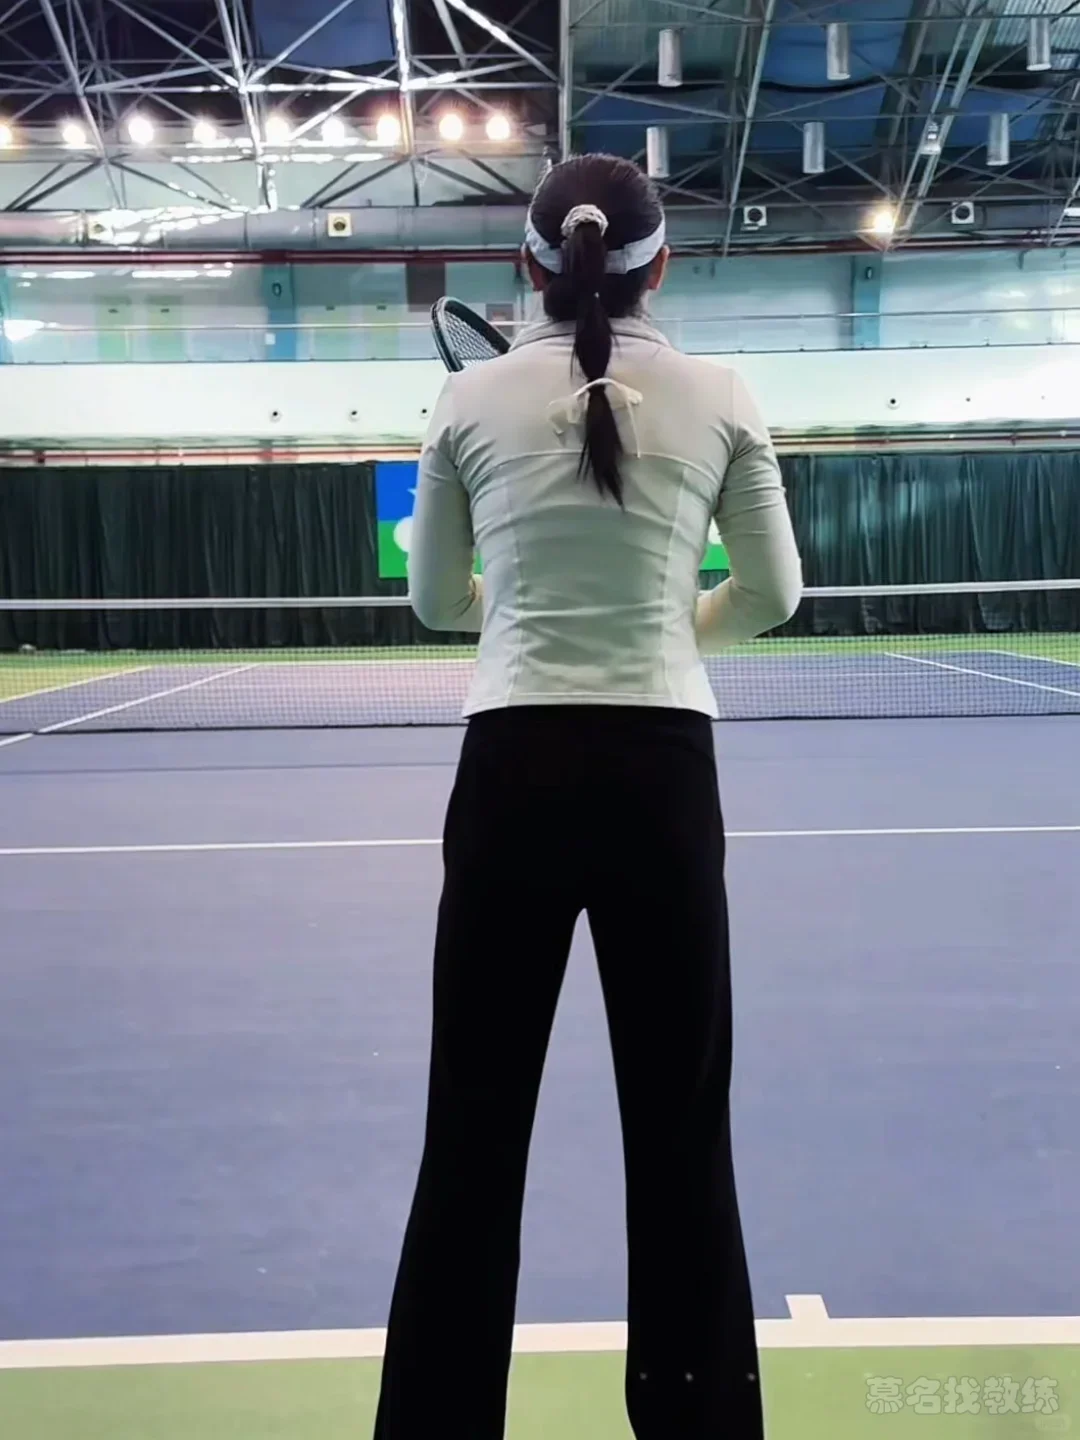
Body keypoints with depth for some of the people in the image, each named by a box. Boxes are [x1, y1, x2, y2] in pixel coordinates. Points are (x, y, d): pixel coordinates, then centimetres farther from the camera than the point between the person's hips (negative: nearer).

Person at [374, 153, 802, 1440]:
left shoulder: (472, 401, 3)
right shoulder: (718, 400, 2)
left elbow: (435, 598, 11)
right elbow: (771, 594, 9)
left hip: (512, 773, 0)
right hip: (661, 776, 0)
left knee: (475, 1126, 11)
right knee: (681, 1126, 13)